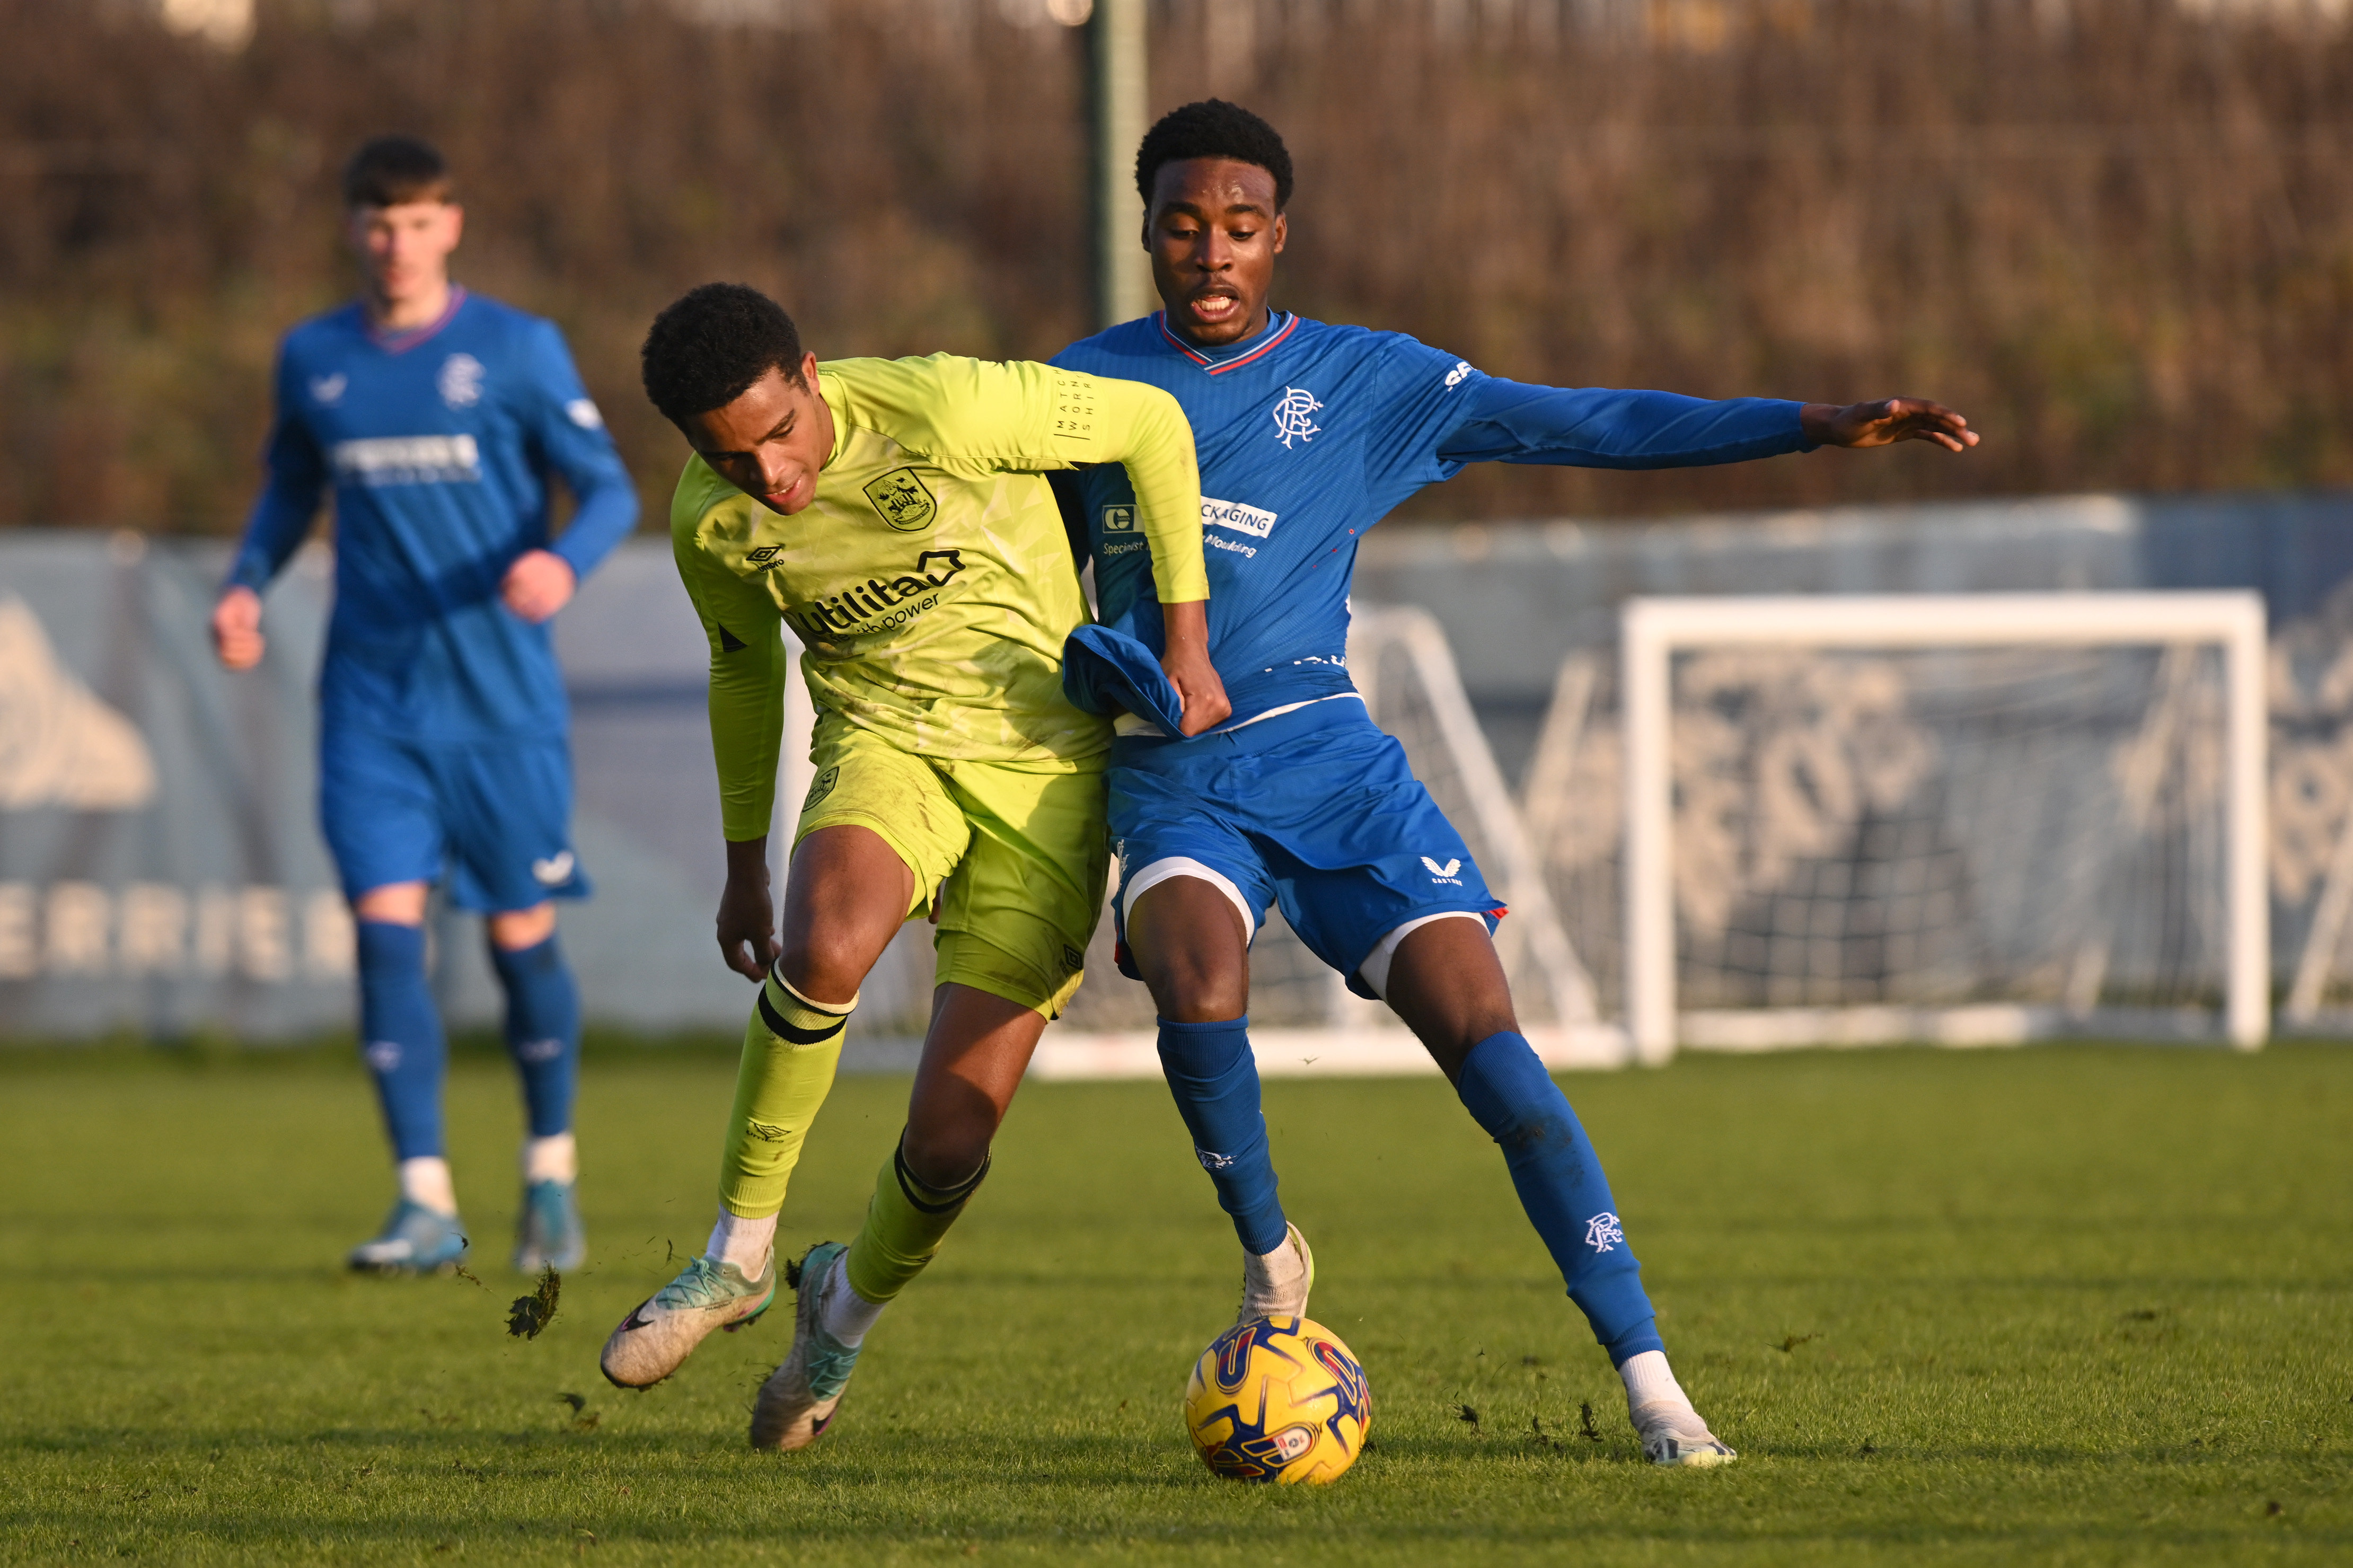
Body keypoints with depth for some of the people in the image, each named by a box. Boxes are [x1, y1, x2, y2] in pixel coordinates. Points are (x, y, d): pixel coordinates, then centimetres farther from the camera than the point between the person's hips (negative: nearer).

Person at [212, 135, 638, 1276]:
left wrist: (563, 563, -24)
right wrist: (247, 584, 3)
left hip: (502, 698, -2)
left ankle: (551, 1173, 25)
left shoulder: (517, 349, -2)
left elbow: (610, 488, -2)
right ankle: (427, 1203, -12)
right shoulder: (313, 360, 8)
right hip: (373, 699, 2)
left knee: (519, 931, 3)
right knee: (385, 922, -11)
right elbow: (290, 490, 22)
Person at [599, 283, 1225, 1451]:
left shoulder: (940, 411, -23)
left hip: (1041, 767, -2)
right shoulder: (712, 523, -7)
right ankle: (739, 1257, -16)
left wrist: (1185, 642, -8)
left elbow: (1151, 425, -9)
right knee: (822, 949, -35)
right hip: (885, 747, 2)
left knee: (950, 1141, -10)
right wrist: (743, 862, 22)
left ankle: (850, 1304, 25)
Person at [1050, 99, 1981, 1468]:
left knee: (1484, 1034, -16)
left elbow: (1584, 427, 1)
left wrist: (1814, 426, -8)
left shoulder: (1366, 382, 6)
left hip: (1324, 750, 0)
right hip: (1169, 777, 0)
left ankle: (1650, 1383, -14)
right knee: (1198, 984, -31)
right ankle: (1268, 1254, -3)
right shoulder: (1086, 384, 10)